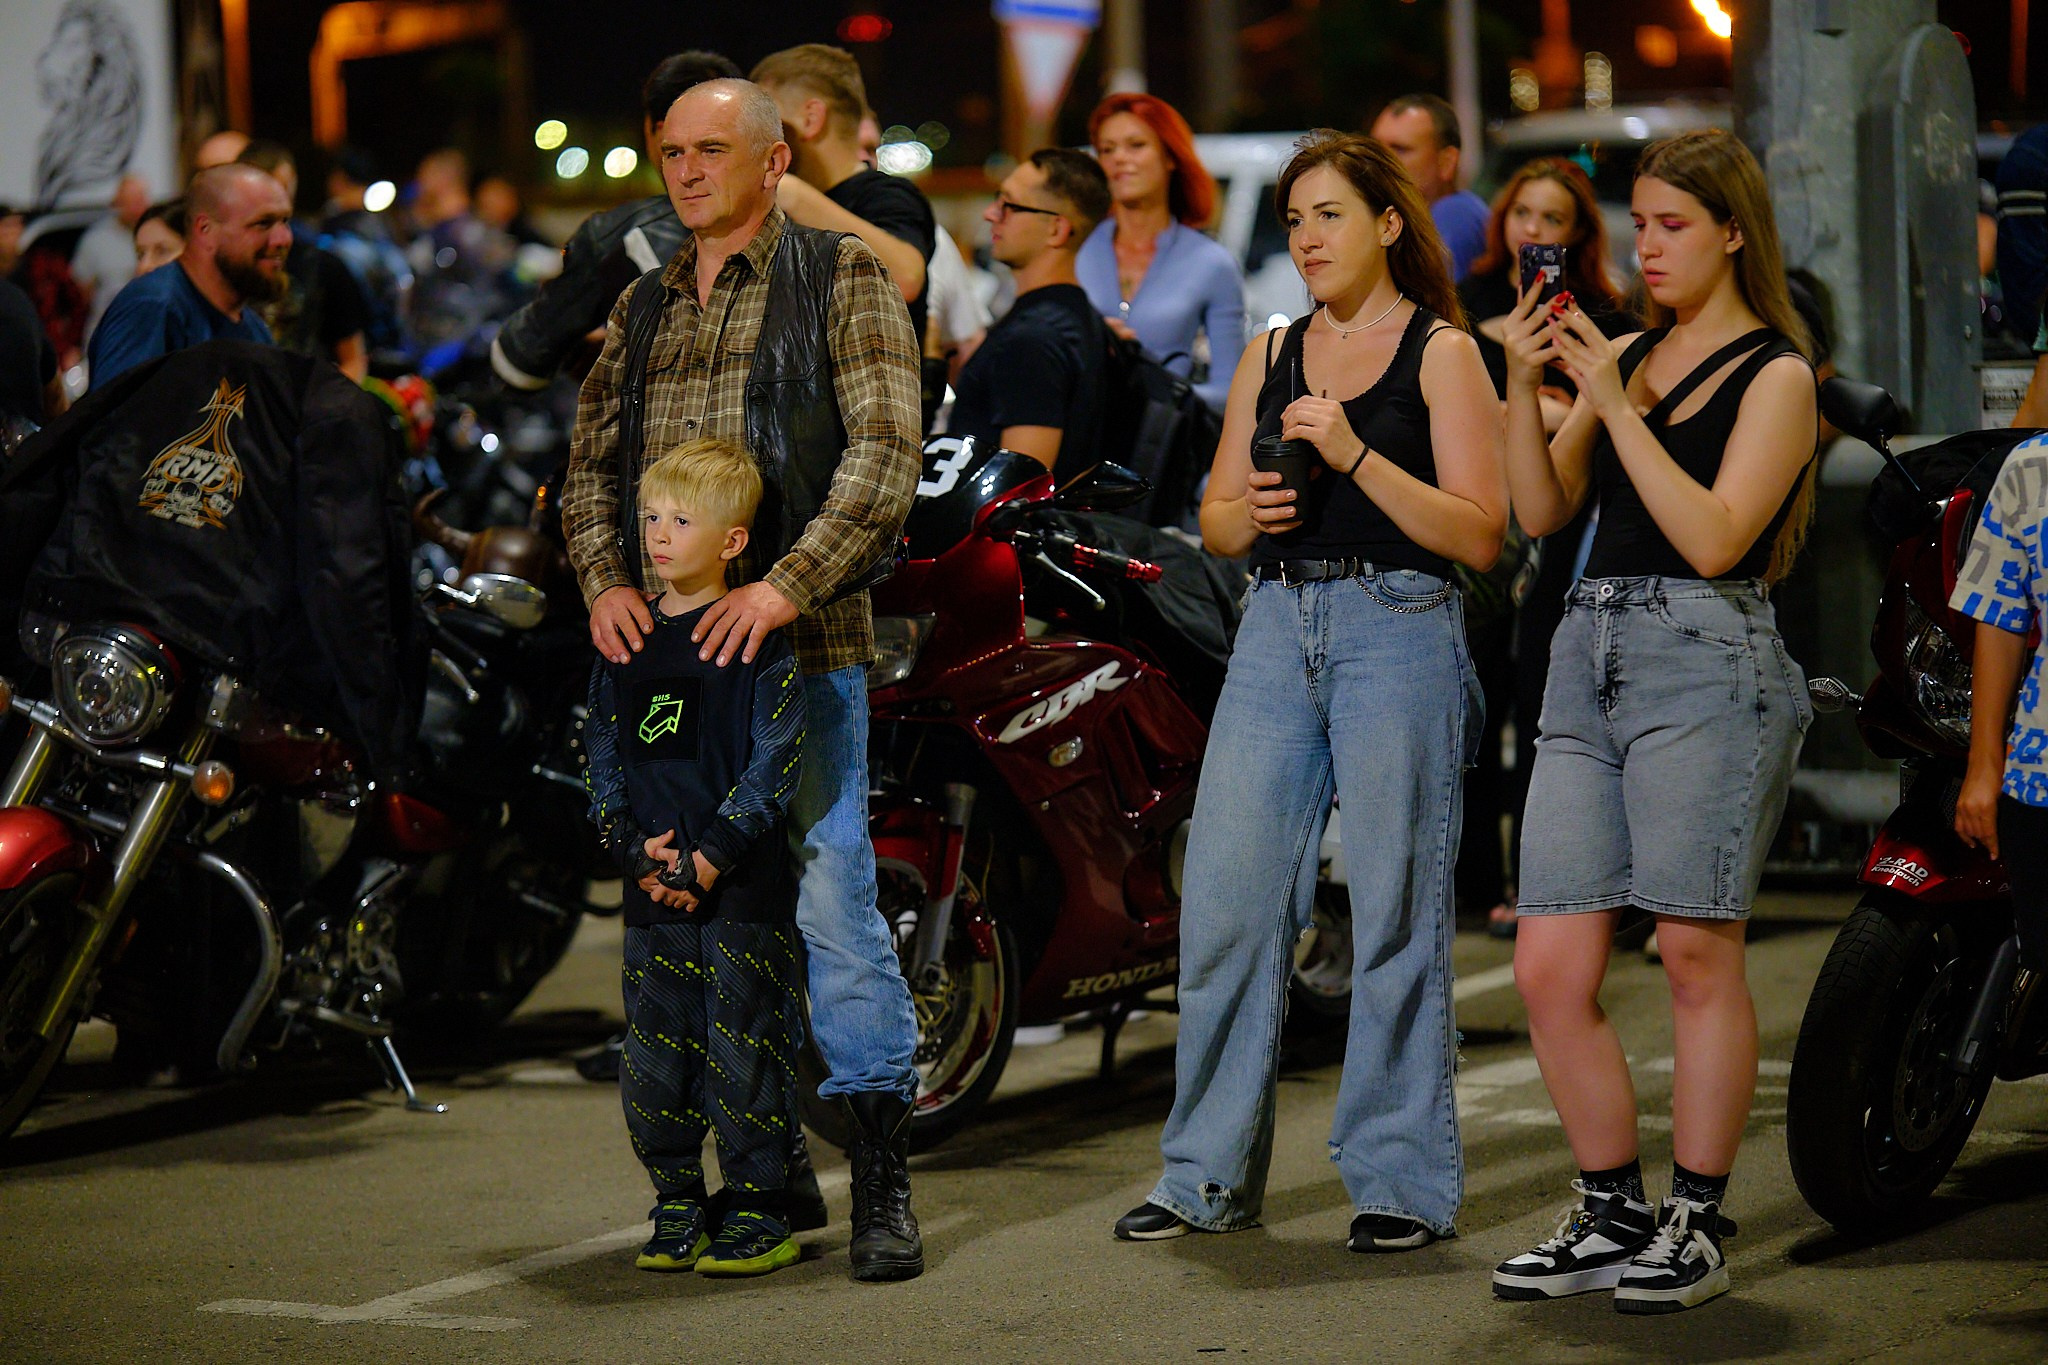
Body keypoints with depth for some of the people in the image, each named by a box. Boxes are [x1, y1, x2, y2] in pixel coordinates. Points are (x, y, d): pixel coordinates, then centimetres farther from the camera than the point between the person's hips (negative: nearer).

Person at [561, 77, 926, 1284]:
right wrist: (607, 577, -2)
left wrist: (787, 584, -20)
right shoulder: (646, 306, 18)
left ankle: (884, 1184, -1)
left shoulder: (843, 278, 1)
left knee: (831, 902, -9)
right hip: (666, 643, 6)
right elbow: (591, 461, 18)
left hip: (804, 642, -6)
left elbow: (887, 451, -9)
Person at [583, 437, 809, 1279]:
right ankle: (677, 1208, 19)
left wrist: (709, 859, -15)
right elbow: (604, 757, 10)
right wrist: (636, 851, -5)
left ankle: (757, 1214, 8)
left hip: (744, 885, -5)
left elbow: (776, 760, -10)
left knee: (742, 1050, -2)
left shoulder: (758, 639, -6)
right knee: (652, 1059, 7)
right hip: (652, 888, 5)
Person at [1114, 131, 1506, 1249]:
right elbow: (1214, 521, 20)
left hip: (1398, 632, -5)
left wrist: (1355, 456, -16)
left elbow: (1480, 534, -7)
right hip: (1277, 632, 5)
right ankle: (1211, 1176, 9)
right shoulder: (1270, 357, 17)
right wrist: (1245, 511, -3)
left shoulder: (1441, 351, 1)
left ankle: (1400, 1179, 7)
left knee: (1396, 913, -3)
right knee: (1225, 901, 0)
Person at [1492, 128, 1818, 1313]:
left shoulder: (1775, 375, 0)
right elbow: (1542, 511, 12)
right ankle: (1614, 1216, 13)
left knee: (1698, 949, -6)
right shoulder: (1624, 355, 17)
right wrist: (1528, 387, -1)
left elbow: (1713, 538, -12)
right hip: (1590, 658, 6)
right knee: (1551, 972, 1)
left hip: (1706, 661, -6)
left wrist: (1613, 404, -13)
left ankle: (1698, 1224, 5)